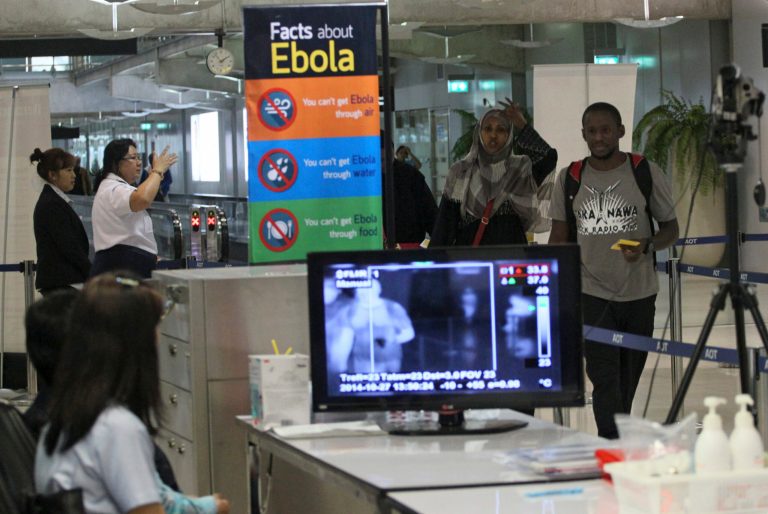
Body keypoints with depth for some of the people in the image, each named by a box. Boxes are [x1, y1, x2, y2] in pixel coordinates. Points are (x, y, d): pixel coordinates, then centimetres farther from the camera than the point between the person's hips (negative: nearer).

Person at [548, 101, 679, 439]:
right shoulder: (569, 179, 2)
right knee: (605, 378, -11)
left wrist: (647, 246, -16)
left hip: (638, 294, 1)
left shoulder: (646, 173, -1)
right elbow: (559, 239, 9)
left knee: (628, 379, 12)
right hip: (590, 294, -1)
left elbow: (670, 228, 5)